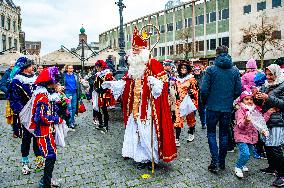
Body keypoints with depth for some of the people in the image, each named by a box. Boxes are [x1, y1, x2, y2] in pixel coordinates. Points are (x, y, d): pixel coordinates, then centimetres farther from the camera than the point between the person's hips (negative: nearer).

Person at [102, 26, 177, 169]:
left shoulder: (154, 65, -7)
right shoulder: (133, 68, 14)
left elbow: (162, 83, -11)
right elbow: (125, 82, 20)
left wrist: (154, 82, -31)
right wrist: (111, 84, 11)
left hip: (149, 107, -7)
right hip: (135, 107, 7)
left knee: (148, 132, -2)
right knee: (136, 131, 11)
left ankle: (151, 157, 17)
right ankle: (142, 158, 27)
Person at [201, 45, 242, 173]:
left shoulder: (210, 70, -9)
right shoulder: (235, 70, 1)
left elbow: (204, 90, -12)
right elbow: (238, 90, 2)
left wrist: (205, 102, 5)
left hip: (213, 107, -3)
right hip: (228, 108, 3)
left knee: (211, 133, 9)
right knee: (224, 134, 15)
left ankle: (215, 162, 3)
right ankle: (222, 162, 25)